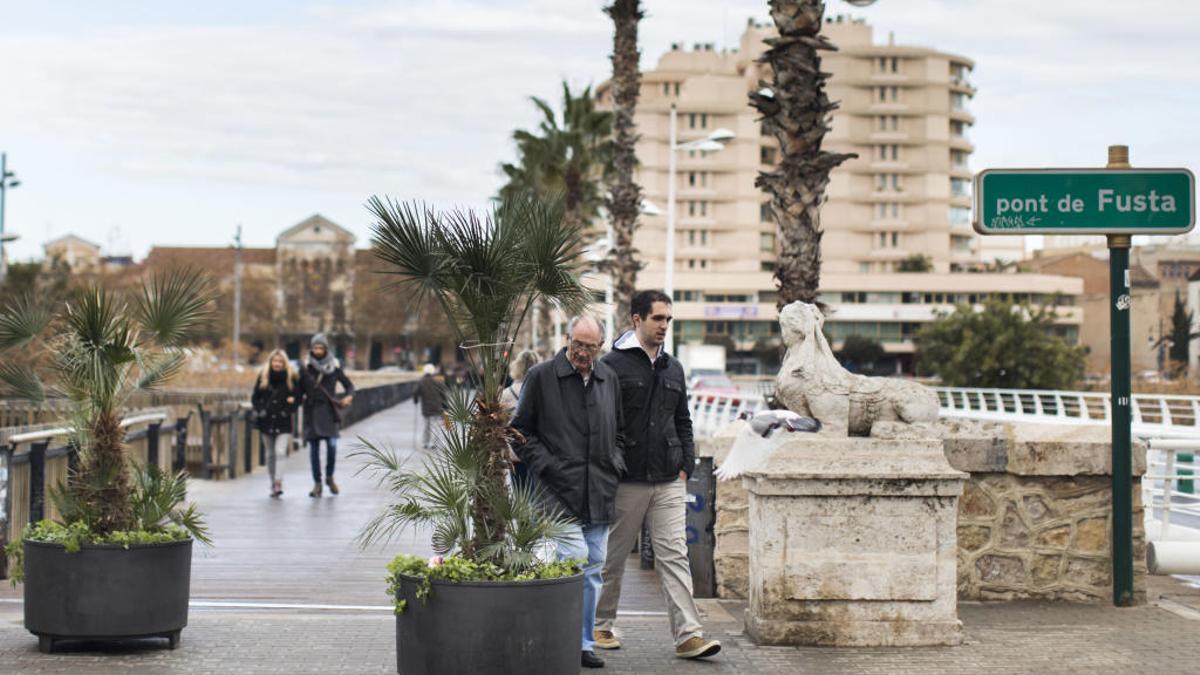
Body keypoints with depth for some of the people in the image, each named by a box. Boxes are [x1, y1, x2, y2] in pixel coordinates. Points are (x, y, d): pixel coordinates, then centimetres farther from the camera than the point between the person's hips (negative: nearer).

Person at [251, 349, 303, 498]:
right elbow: (255, 397, 9)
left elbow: (299, 396, 2)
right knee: (270, 454, 9)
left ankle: (278, 483, -21)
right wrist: (259, 411, -4)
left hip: (283, 422, -3)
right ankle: (273, 484, 18)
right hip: (266, 422, 3)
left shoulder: (292, 378, -1)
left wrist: (288, 410, -9)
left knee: (281, 452, -17)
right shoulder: (262, 377, 4)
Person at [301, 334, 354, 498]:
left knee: (332, 445, -12)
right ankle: (317, 483, 11)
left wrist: (348, 397, -6)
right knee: (314, 448, 1)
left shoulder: (334, 367, 4)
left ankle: (329, 477, 11)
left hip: (329, 410, 0)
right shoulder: (307, 367, 3)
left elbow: (348, 385, 12)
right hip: (312, 410, 0)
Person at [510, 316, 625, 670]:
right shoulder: (541, 376, -2)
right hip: (559, 490, -5)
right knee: (574, 557, -17)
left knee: (593, 568, 7)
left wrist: (615, 464, 9)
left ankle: (582, 643, 16)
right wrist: (547, 466, -9)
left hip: (599, 494, 6)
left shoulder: (608, 379, 14)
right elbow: (521, 431, 1)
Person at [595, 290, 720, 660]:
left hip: (669, 481, 4)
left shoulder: (673, 368, 14)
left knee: (674, 556, -3)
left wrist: (685, 466, 11)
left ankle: (688, 635, -8)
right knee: (613, 556, 8)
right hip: (626, 480, -4)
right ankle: (601, 625, 24)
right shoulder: (613, 365, -5)